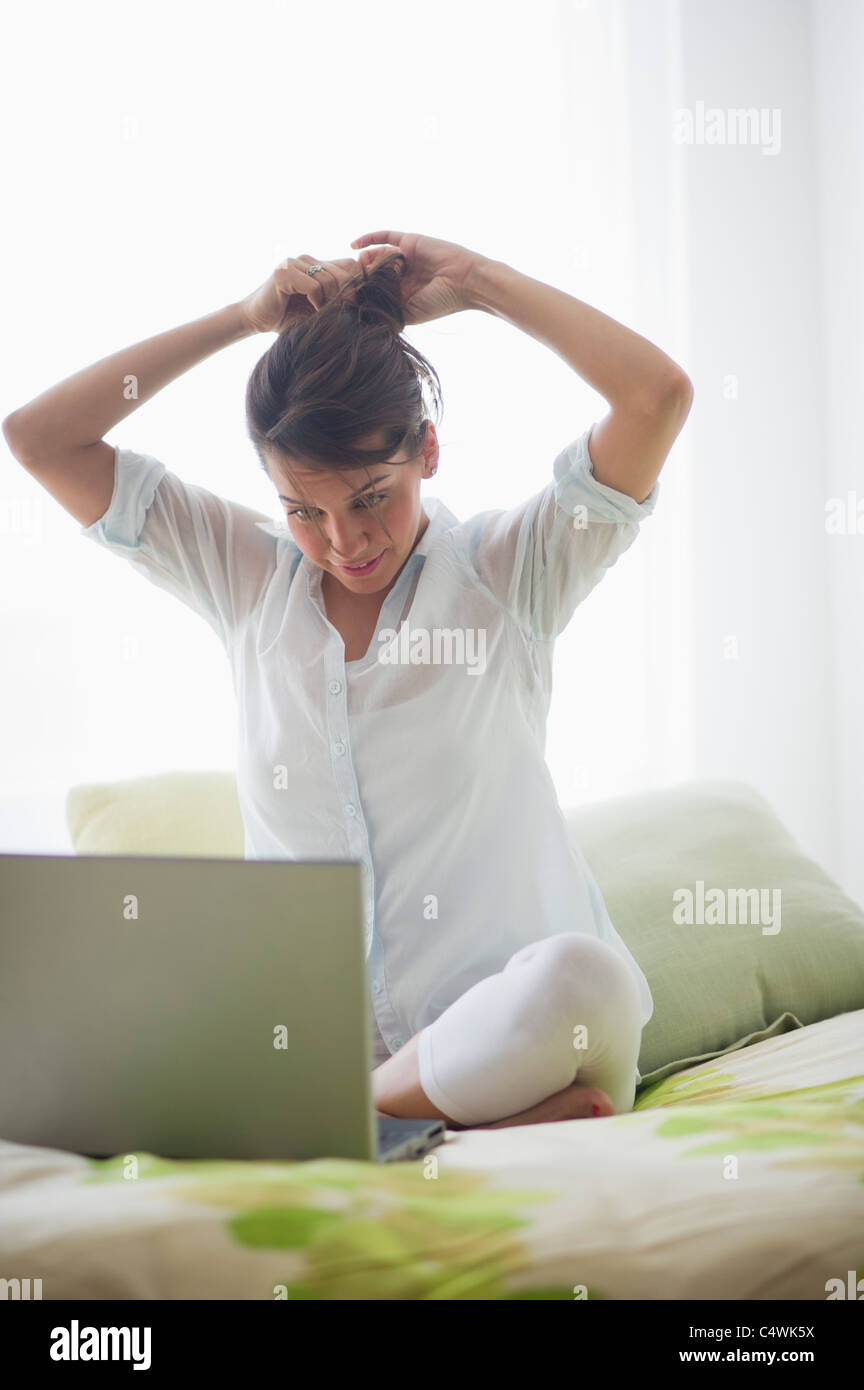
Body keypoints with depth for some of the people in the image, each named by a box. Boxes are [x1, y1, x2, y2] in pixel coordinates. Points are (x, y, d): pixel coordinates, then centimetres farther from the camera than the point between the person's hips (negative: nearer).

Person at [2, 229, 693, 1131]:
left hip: (497, 1019, -2)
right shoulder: (246, 577, 9)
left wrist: (476, 281, -2)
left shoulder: (506, 572, 1)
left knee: (582, 981, -39)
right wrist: (242, 317, 3)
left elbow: (659, 395, -13)